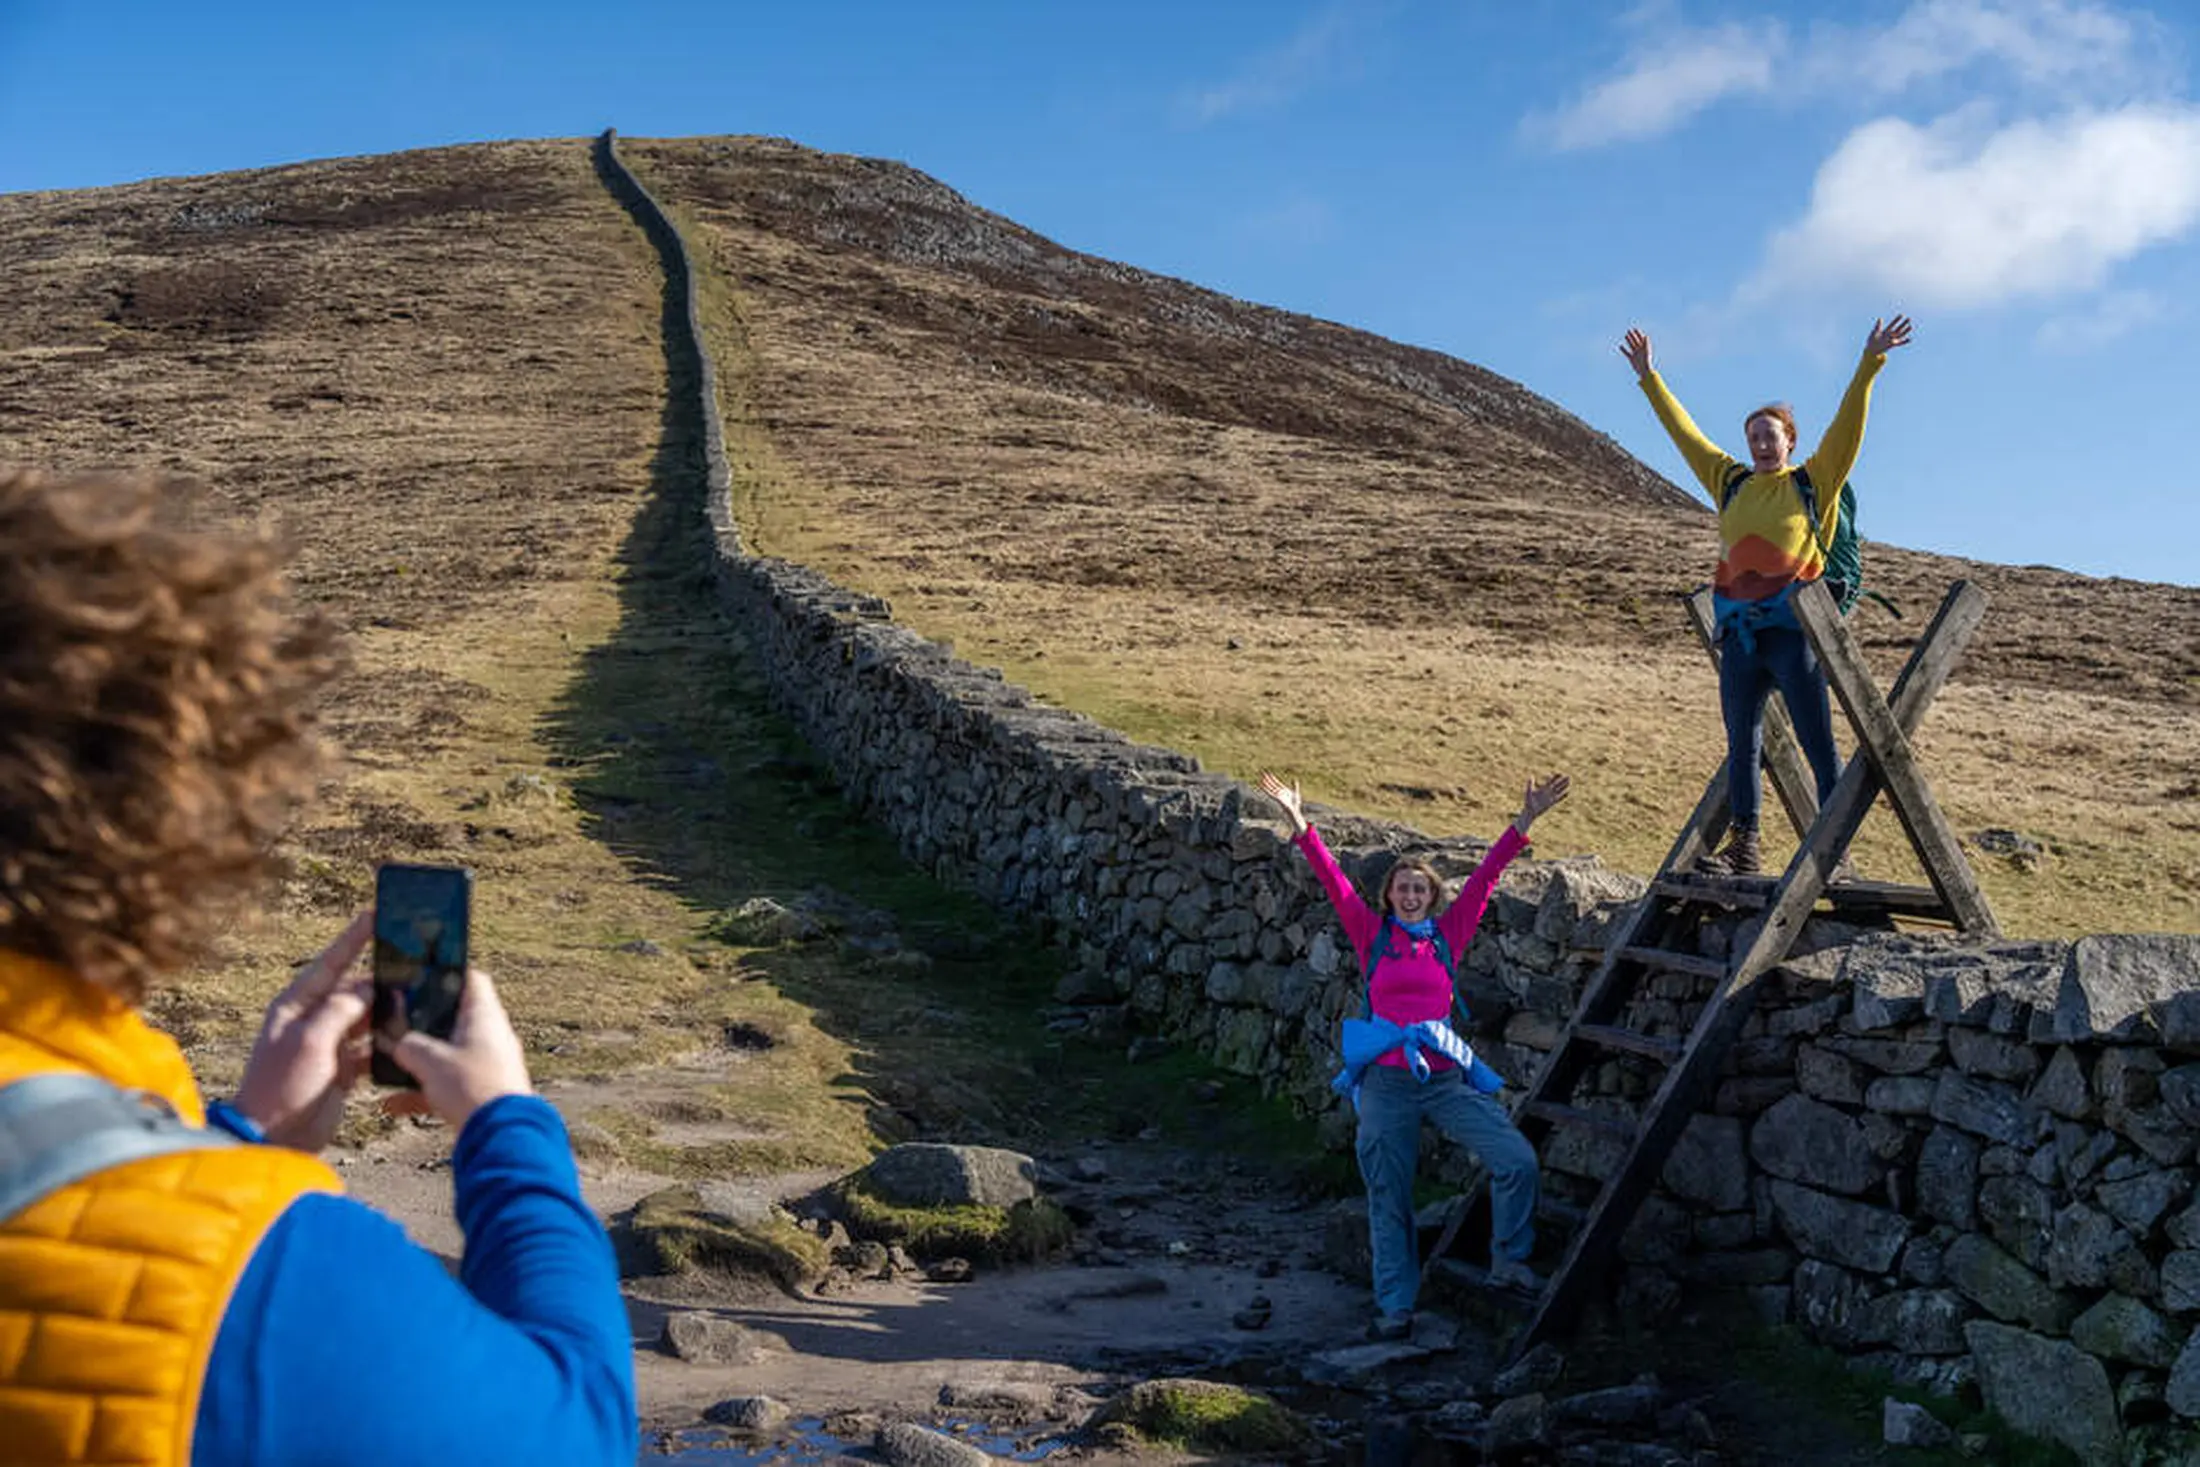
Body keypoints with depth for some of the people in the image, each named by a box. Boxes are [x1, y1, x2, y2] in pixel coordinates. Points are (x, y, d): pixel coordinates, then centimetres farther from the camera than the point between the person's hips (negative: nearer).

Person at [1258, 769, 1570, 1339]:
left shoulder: (1448, 933, 8)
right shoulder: (1372, 934, 5)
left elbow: (1485, 876, 3)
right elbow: (1334, 882, -2)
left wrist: (1523, 822, -3)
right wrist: (1300, 826, -11)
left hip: (1445, 1076, 1)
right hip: (1385, 1082, -1)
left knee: (1518, 1160, -11)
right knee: (1389, 1200, 6)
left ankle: (1509, 1261, 10)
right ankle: (1395, 1308, 17)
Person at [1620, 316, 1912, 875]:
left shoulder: (1813, 482, 6)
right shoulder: (1731, 482, 17)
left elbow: (1847, 425, -2)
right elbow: (1684, 431, 22)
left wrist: (1869, 364, -11)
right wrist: (1648, 378, 25)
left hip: (1792, 626, -5)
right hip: (1740, 630, 5)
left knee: (1818, 744, -5)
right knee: (1742, 743, 4)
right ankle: (1743, 845, 7)